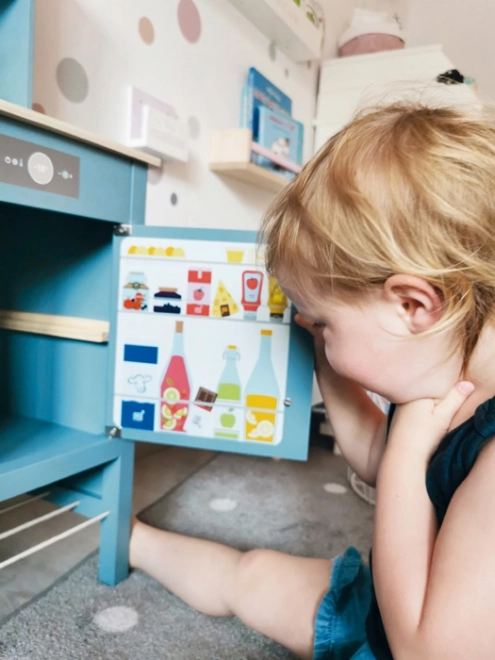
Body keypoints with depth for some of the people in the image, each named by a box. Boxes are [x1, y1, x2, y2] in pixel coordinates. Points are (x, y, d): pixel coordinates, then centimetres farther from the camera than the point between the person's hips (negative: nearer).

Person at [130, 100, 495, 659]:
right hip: (395, 601, 7)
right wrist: (330, 358, -5)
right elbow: (372, 459, 8)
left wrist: (408, 450, -30)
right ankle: (128, 537, 41)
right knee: (249, 575, 16)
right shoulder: (446, 385, -8)